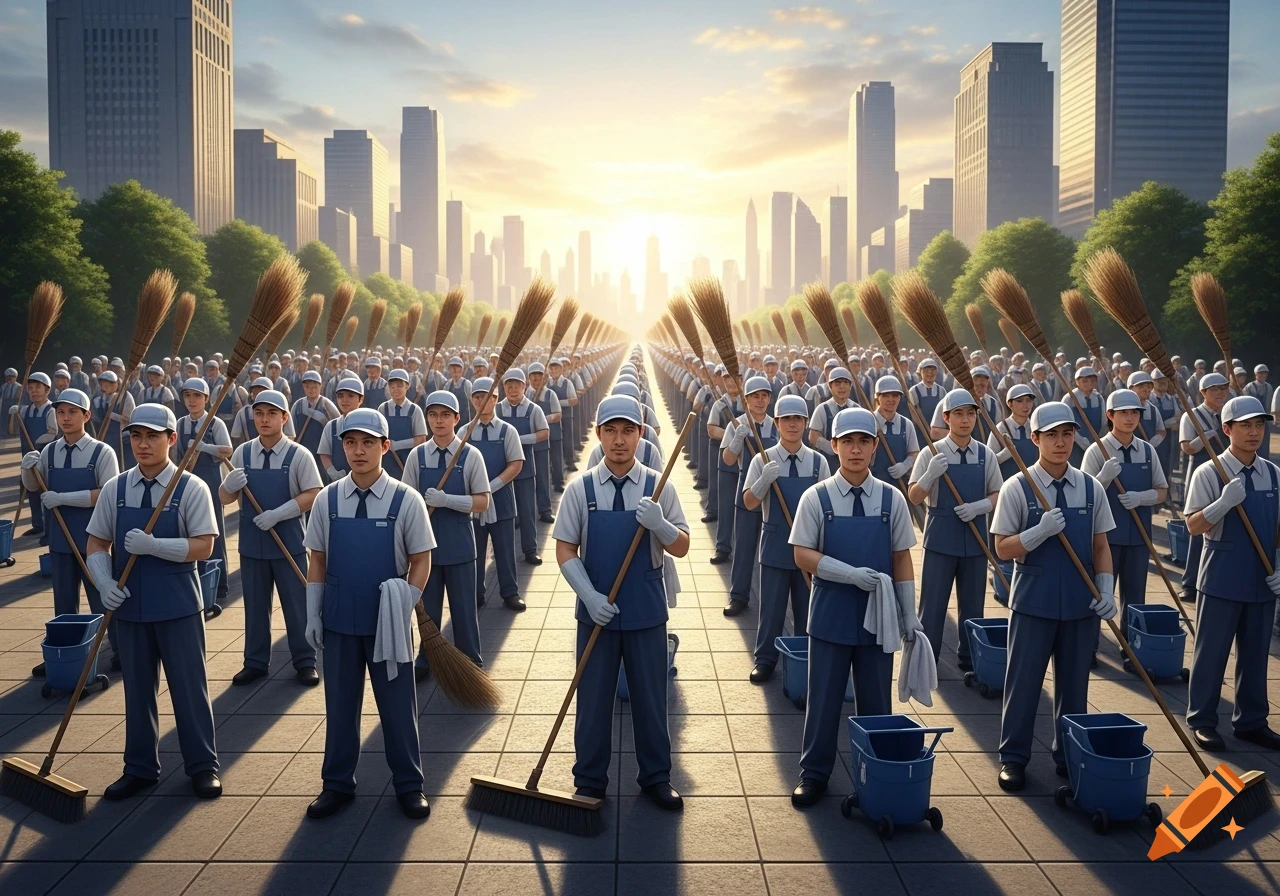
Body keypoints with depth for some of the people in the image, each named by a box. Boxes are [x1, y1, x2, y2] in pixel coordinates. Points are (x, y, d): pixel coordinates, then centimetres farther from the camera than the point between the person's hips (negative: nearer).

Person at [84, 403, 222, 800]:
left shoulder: (190, 488, -7)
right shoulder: (115, 488, 3)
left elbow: (203, 546, -13)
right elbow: (97, 544, 6)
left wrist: (151, 545, -23)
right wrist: (104, 582, -11)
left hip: (178, 606, -3)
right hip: (129, 605, 4)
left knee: (189, 686, 6)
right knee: (137, 688, 14)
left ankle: (203, 765, 20)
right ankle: (140, 768, 29)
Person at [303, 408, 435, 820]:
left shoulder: (406, 500, -8)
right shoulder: (327, 499, -1)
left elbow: (421, 560, -3)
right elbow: (317, 560, 5)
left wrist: (405, 607, -11)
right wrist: (313, 615, 2)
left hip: (387, 622, -2)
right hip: (338, 620, 2)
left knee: (397, 705, 9)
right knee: (340, 705, 13)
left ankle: (409, 785, 23)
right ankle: (337, 783, 28)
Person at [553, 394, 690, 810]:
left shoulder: (658, 487, -3)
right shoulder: (580, 489, -5)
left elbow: (681, 547, -2)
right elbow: (565, 551, -3)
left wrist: (658, 524, -22)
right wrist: (590, 596, -15)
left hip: (646, 609, 0)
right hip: (596, 608, 0)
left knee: (650, 696, 12)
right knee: (593, 698, 11)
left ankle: (656, 777, 29)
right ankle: (589, 780, 27)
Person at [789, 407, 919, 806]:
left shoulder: (891, 499, -1)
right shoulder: (817, 497, -6)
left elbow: (902, 559, 3)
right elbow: (803, 555, -8)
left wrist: (909, 614, 2)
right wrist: (852, 574, -19)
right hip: (831, 613, -1)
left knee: (876, 699, 12)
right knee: (824, 698, 9)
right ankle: (814, 773, 23)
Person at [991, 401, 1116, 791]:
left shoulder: (1091, 487, 3)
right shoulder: (1018, 488, -7)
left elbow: (1101, 545, 8)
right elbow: (1003, 548, -6)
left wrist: (1106, 589, -5)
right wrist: (1041, 531, -22)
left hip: (1081, 602, 3)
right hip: (1033, 601, -3)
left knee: (1074, 683, 12)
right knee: (1023, 683, 5)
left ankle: (1069, 755, 28)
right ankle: (1014, 756, 18)